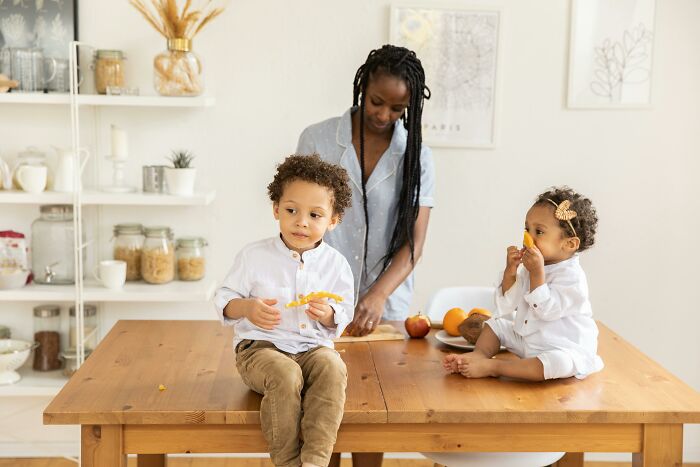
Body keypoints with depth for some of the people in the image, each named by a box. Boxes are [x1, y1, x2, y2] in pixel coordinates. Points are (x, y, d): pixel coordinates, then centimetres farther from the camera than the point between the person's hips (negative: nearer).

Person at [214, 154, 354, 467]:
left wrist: (328, 315, -14)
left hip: (313, 345, 2)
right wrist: (247, 308, -18)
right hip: (260, 346, -2)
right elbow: (224, 300, 4)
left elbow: (344, 315, 10)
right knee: (285, 375, -34)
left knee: (333, 368, -32)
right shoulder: (254, 256, -1)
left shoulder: (336, 264, 4)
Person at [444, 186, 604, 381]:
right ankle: (479, 354, -14)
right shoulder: (529, 267, 5)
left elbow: (546, 310, -29)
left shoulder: (572, 277, -19)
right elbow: (508, 306, 2)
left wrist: (537, 273, -31)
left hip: (566, 349, -8)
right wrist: (510, 270, -11)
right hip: (527, 341, 8)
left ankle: (492, 368, -36)